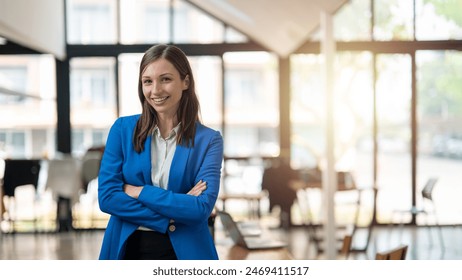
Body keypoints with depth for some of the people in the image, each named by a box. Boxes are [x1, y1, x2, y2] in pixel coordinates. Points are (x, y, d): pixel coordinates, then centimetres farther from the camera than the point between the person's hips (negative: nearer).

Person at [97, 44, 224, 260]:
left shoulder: (208, 140, -6)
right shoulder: (122, 129, -2)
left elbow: (202, 208, -16)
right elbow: (107, 197, -9)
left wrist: (138, 191, -14)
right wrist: (172, 215, -16)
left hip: (184, 252, -1)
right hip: (129, 249, 1)